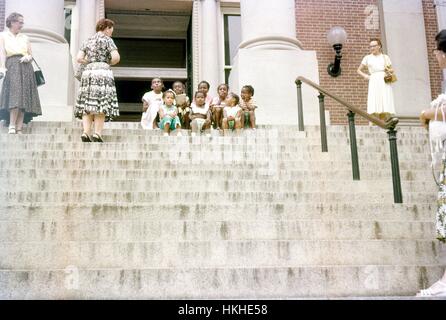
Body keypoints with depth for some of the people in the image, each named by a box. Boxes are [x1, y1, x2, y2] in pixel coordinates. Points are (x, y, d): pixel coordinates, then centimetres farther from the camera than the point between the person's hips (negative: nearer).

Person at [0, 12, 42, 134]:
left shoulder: (25, 38, 22)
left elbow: (31, 55, 22)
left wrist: (27, 58, -2)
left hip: (26, 68, 4)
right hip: (12, 67, -4)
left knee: (24, 97, -6)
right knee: (15, 95, -22)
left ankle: (19, 128, -9)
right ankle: (12, 126, -25)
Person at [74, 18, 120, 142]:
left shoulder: (87, 41, 17)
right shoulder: (107, 40, 2)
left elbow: (79, 58, 9)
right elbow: (116, 57, -10)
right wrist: (109, 63, 9)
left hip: (87, 73, 5)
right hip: (103, 73, -5)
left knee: (87, 104, 3)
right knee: (101, 105, -5)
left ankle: (86, 133, -8)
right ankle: (97, 134, -12)